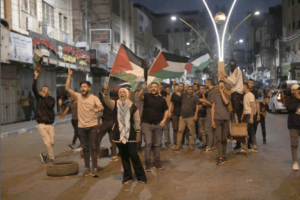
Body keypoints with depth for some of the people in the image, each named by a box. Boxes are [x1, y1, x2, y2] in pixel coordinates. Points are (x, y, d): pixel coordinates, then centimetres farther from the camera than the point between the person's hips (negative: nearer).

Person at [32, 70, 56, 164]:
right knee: (48, 142, -11)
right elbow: (34, 88, -9)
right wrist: (36, 77, -16)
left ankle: (45, 155, 21)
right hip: (41, 124, -1)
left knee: (52, 142, -1)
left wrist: (44, 96, -12)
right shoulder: (39, 97, 8)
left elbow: (50, 104, -16)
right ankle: (52, 158, 0)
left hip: (50, 125, 1)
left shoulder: (51, 99, 8)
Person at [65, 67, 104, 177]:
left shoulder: (94, 98, -5)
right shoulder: (78, 96, 4)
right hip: (81, 127, 3)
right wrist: (69, 75, -5)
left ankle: (95, 169, 2)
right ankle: (87, 168, 18)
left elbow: (101, 107, -22)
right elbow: (67, 88, -1)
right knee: (85, 148, 10)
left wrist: (97, 109, -45)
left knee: (94, 147, -2)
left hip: (92, 126, -3)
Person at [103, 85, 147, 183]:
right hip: (119, 135, 2)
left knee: (134, 156, -2)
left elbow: (137, 120, 2)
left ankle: (141, 176, 9)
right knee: (124, 156, 10)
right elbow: (107, 100, -16)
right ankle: (127, 177, 20)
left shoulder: (133, 106, 0)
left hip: (130, 135, -2)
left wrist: (138, 132, -2)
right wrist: (105, 90, -32)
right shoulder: (114, 104, 4)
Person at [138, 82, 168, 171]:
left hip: (158, 124, 3)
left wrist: (164, 120, -2)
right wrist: (143, 89, -39)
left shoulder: (162, 99, 9)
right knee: (148, 143, -6)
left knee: (157, 144, 8)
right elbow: (140, 97, -21)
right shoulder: (147, 96, 1)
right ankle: (147, 164, -1)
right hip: (147, 124, -3)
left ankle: (157, 163, 18)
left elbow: (166, 110, 13)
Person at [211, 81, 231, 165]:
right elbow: (213, 108, 6)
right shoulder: (214, 95, 10)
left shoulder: (227, 95, 11)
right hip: (217, 119, -1)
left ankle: (224, 156, 17)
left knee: (224, 138, 6)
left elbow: (226, 102, -13)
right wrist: (212, 120, -1)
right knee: (219, 138, -7)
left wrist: (222, 92, -6)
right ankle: (220, 158, -8)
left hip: (226, 119, 1)